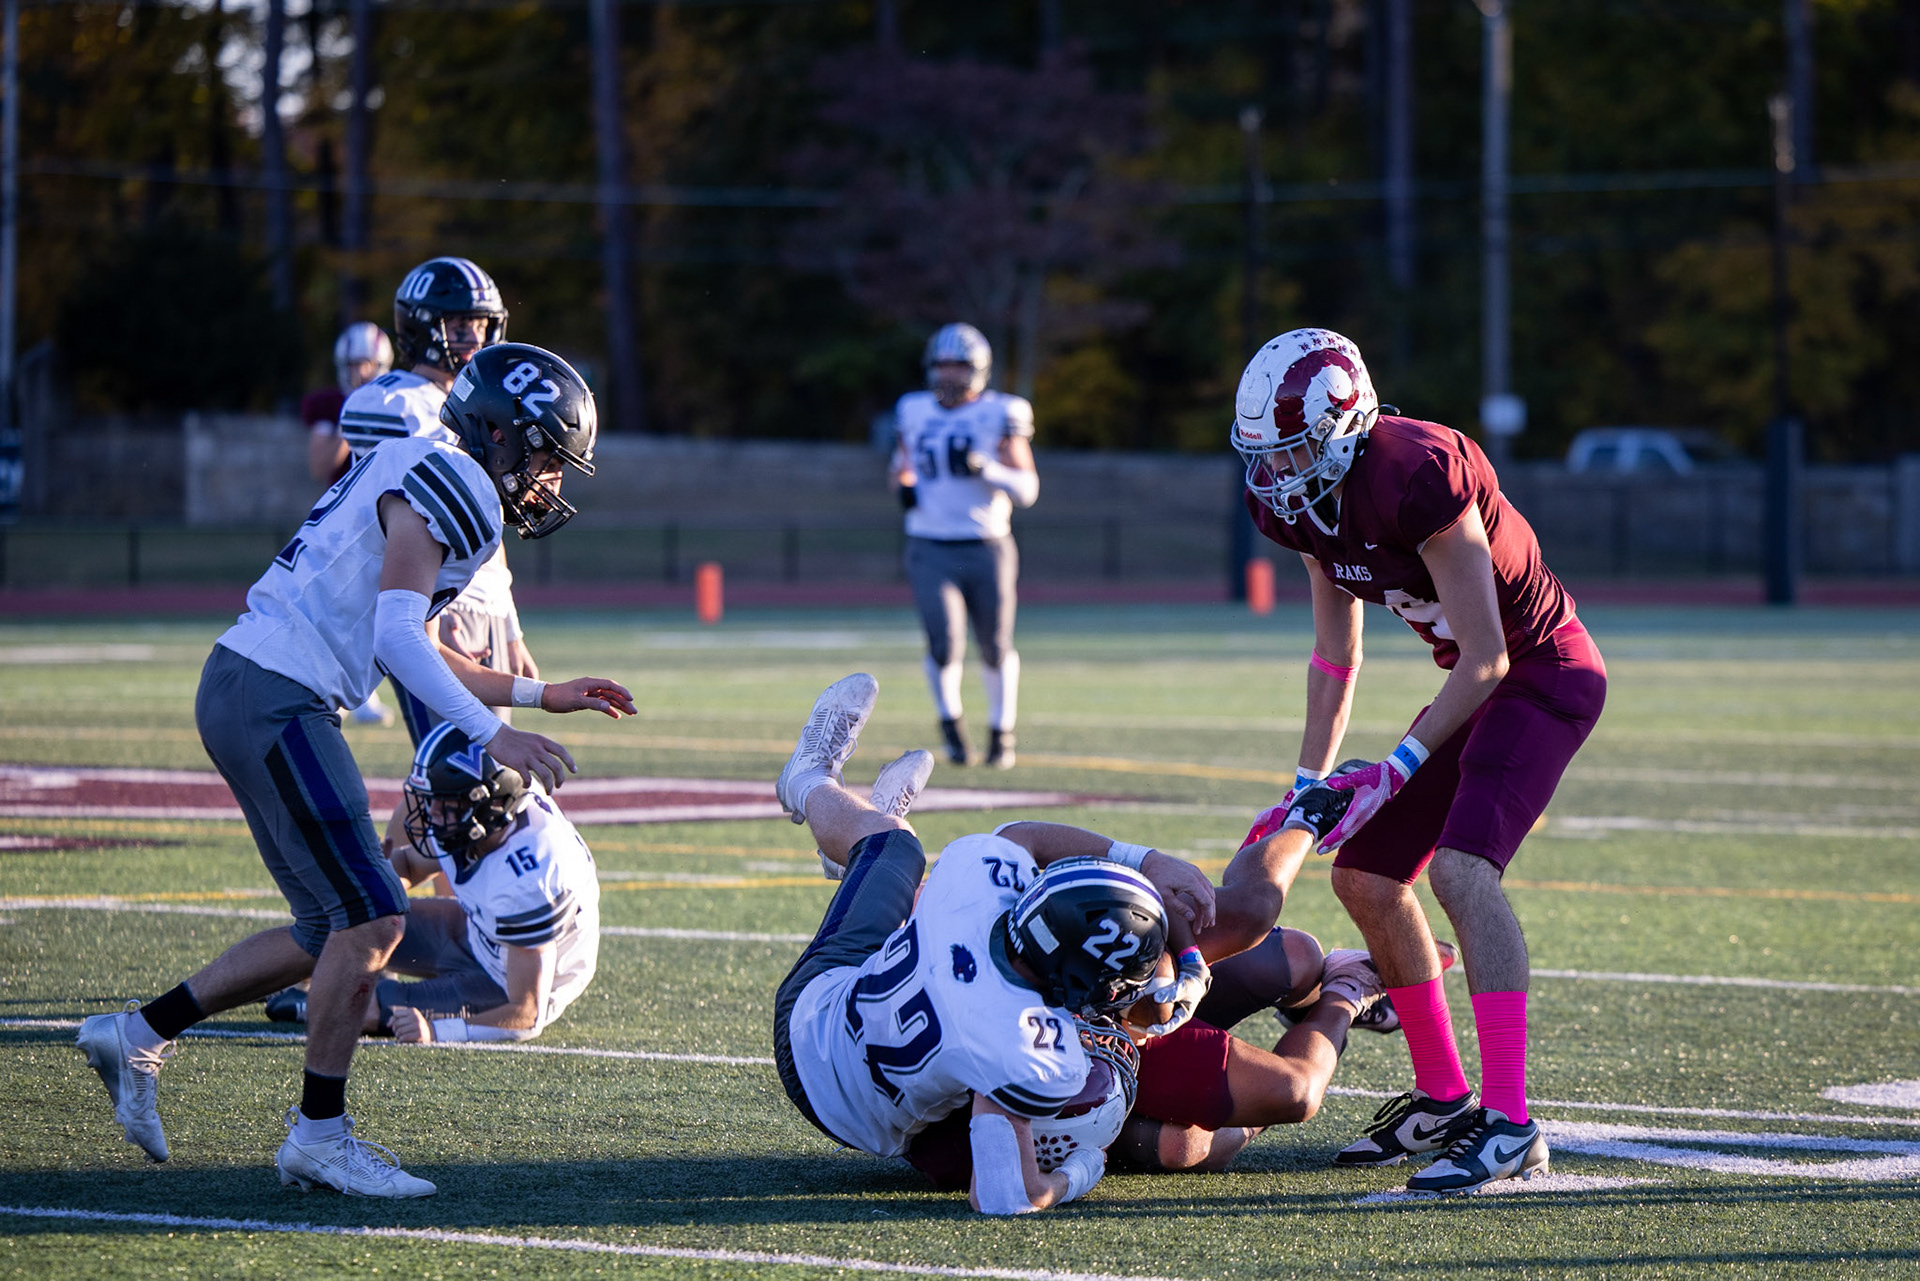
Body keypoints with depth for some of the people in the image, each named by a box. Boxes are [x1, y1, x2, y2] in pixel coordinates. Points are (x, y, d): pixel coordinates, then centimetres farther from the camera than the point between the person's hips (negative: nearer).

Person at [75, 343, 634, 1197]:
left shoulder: (435, 486, 21)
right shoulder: (447, 485, -10)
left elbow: (418, 656, 29)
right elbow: (396, 637, -21)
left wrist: (541, 695, 31)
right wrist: (492, 734, -27)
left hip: (249, 694, 10)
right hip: (274, 699, -10)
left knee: (330, 933, 14)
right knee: (372, 918, -10)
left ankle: (140, 1036, 20)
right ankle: (319, 1134, -2)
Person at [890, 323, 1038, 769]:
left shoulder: (999, 417, -4)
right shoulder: (916, 413, 6)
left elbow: (1027, 490, -7)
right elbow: (901, 465, 23)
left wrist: (984, 468, -23)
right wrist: (902, 485, 0)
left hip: (986, 549, -1)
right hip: (931, 551, 1)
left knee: (995, 649, 5)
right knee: (945, 647, -13)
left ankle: (1001, 731, 28)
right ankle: (949, 720, 16)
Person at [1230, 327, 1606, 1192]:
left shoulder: (1412, 477, -29)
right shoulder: (1302, 502, -1)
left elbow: (1487, 656, -24)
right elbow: (1334, 650, 12)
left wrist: (1398, 770, -18)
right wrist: (1310, 783, 8)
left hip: (1543, 674, -10)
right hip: (1477, 680, 10)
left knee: (1462, 867, -26)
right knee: (1365, 876, 10)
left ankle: (1509, 1127, -30)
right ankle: (1444, 1098, 23)